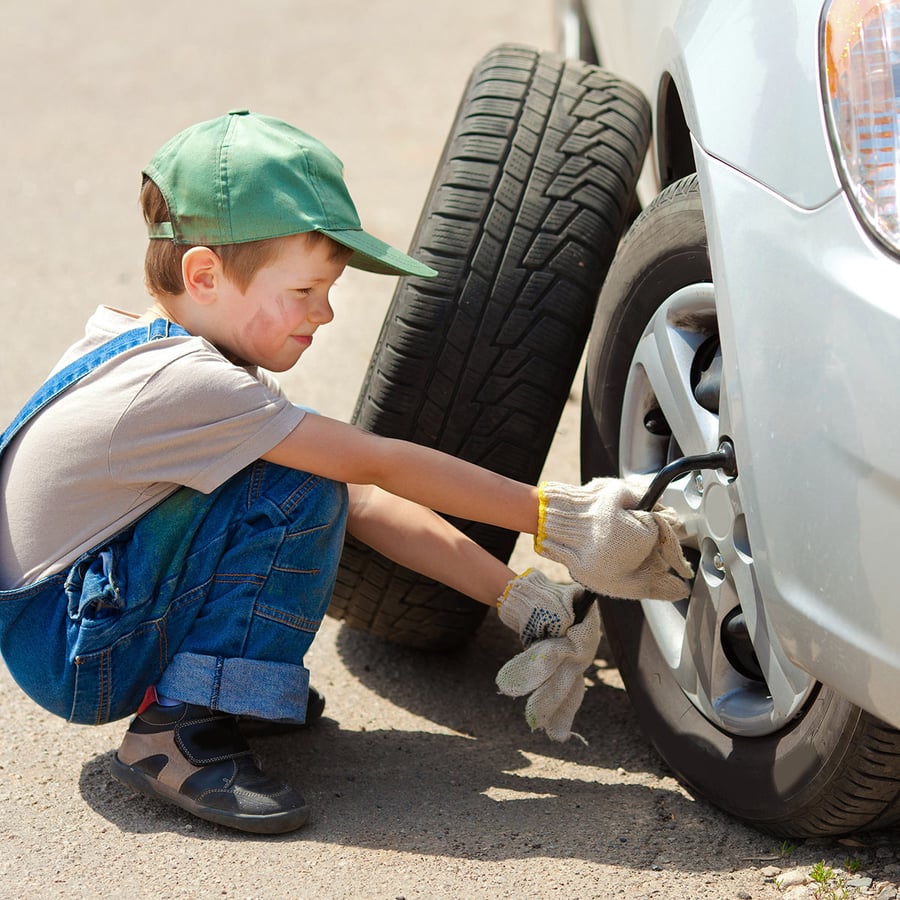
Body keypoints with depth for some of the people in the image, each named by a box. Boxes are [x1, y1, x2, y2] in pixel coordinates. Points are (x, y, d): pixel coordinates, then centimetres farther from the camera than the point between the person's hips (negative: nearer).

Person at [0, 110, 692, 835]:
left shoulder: (180, 354, 3)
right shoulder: (181, 384, -27)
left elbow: (362, 501, -2)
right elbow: (379, 465, -26)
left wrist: (516, 597, -8)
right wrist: (552, 517, -21)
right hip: (69, 655, -9)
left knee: (330, 493, 4)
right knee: (302, 492, -22)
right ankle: (181, 735, -17)